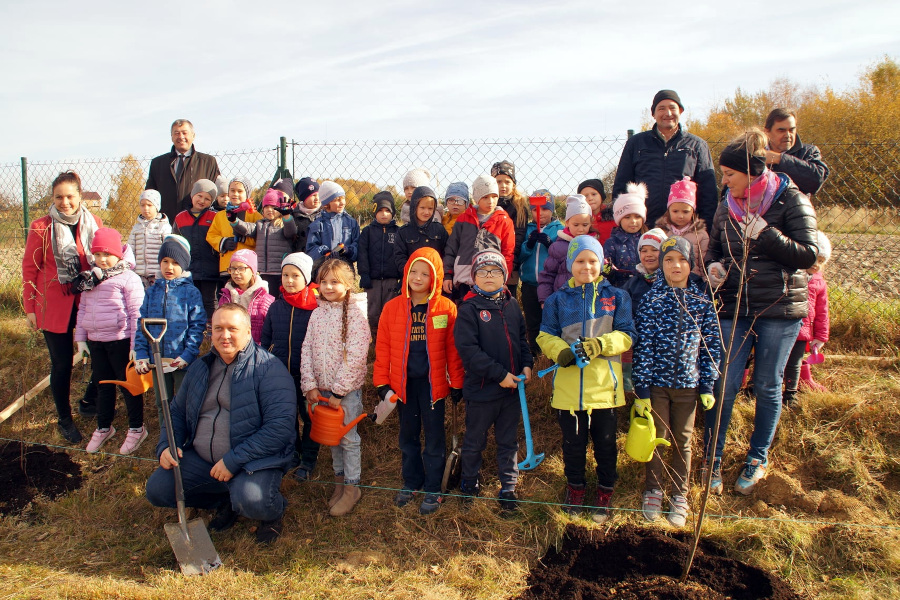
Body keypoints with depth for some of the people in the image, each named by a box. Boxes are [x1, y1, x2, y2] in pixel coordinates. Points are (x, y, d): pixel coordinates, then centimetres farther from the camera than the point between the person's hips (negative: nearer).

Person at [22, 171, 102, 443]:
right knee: (62, 364, 6)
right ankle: (64, 419, 25)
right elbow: (29, 268, -1)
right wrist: (30, 307, -1)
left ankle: (89, 401, 34)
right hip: (55, 305, -2)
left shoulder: (94, 223, 0)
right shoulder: (41, 227, -6)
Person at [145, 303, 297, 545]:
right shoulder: (201, 368, 10)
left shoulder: (267, 368, -13)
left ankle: (274, 510, 6)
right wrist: (166, 445, 0)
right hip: (201, 459, 7)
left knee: (251, 501, -33)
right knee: (157, 489, -8)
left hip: (255, 460, -6)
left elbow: (281, 426, -22)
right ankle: (225, 501, 14)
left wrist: (234, 460, -23)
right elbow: (177, 412, 21)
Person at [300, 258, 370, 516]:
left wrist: (339, 391, -17)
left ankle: (352, 487, 16)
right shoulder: (317, 313, 8)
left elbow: (356, 356, -16)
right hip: (322, 388, 6)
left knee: (348, 438, 2)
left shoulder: (356, 312, -11)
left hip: (347, 389, -5)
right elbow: (307, 349, 6)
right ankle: (339, 481, 29)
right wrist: (310, 385, -4)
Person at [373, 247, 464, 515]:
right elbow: (382, 347, 2)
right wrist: (381, 382, 0)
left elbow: (453, 349, -1)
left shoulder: (446, 308, -6)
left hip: (432, 382, -2)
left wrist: (456, 383, 1)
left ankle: (433, 489, 23)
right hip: (403, 383, 2)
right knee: (408, 436, 17)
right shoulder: (392, 308, -2)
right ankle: (411, 483, 34)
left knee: (434, 437, 9)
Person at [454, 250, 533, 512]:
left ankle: (508, 488, 31)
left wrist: (527, 364, -3)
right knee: (475, 441, 13)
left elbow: (522, 338, 15)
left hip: (512, 388, 5)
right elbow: (468, 349, -20)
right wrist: (499, 374, -21)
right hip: (481, 389, -4)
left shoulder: (512, 305, 5)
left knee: (508, 441, 16)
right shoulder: (469, 308, -13)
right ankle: (469, 483, 34)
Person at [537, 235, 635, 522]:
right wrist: (561, 351, -15)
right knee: (572, 442, 12)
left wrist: (600, 344, -19)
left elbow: (627, 335, -1)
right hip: (569, 383, 1)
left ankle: (604, 494, 31)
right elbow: (545, 335, 6)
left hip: (605, 383, 0)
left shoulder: (616, 297, 3)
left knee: (605, 442, 11)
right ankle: (575, 488, 34)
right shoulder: (558, 299, 6)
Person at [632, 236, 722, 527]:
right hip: (656, 382, -1)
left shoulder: (703, 301, -2)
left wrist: (707, 385, 0)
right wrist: (641, 389, -10)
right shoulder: (651, 299, -8)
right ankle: (653, 492, 28)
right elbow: (642, 345, -8)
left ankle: (679, 497, 28)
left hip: (688, 383, 2)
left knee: (683, 441, 13)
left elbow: (711, 344, 3)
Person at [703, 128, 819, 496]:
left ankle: (759, 458, 26)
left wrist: (763, 233, -20)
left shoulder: (791, 201, -6)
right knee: (724, 385, 0)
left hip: (779, 308, -3)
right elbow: (715, 247, 18)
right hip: (734, 308, 3)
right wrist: (714, 265, -5)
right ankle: (713, 459, 13)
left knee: (767, 386, 8)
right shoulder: (727, 205, 7)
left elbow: (808, 255, -11)